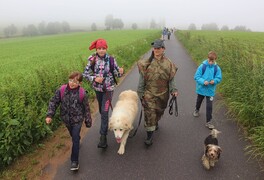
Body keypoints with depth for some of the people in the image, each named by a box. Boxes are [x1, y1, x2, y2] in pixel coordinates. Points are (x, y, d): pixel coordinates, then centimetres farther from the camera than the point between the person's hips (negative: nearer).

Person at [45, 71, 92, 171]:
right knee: (73, 136, 25)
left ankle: (75, 161, 5)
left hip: (77, 119, -3)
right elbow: (53, 102, -5)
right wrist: (49, 115, -15)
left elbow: (86, 108, -7)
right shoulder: (61, 90, -13)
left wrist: (88, 121, 0)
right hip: (66, 119, 4)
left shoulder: (82, 93, -18)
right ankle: (77, 140, 58)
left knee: (75, 139, -4)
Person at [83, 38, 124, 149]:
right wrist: (94, 78, -19)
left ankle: (103, 136, -1)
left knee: (104, 111, -9)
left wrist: (120, 72, -27)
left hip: (109, 88, -3)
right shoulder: (92, 60, -7)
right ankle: (106, 124, 48)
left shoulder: (111, 59, -10)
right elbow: (85, 74, -3)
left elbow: (117, 73, -4)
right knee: (101, 110, 19)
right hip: (97, 88, 3)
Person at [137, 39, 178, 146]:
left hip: (163, 94, 2)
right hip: (149, 94, -2)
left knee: (159, 111, 22)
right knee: (149, 114, -6)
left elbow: (171, 79, 2)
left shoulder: (168, 64, -5)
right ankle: (149, 135, 6)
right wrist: (140, 92, -1)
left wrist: (174, 90, -11)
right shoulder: (146, 63, -8)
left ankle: (156, 122, 54)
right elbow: (142, 78, -2)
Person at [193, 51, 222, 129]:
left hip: (210, 90, 0)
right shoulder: (202, 66, -16)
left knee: (209, 106, -3)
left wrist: (214, 81, -25)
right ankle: (196, 110, 57)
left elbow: (219, 78, -4)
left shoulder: (217, 68, -11)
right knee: (199, 101, 26)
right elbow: (196, 76, -15)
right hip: (201, 88, 0)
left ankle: (208, 122, 9)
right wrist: (203, 81, -29)